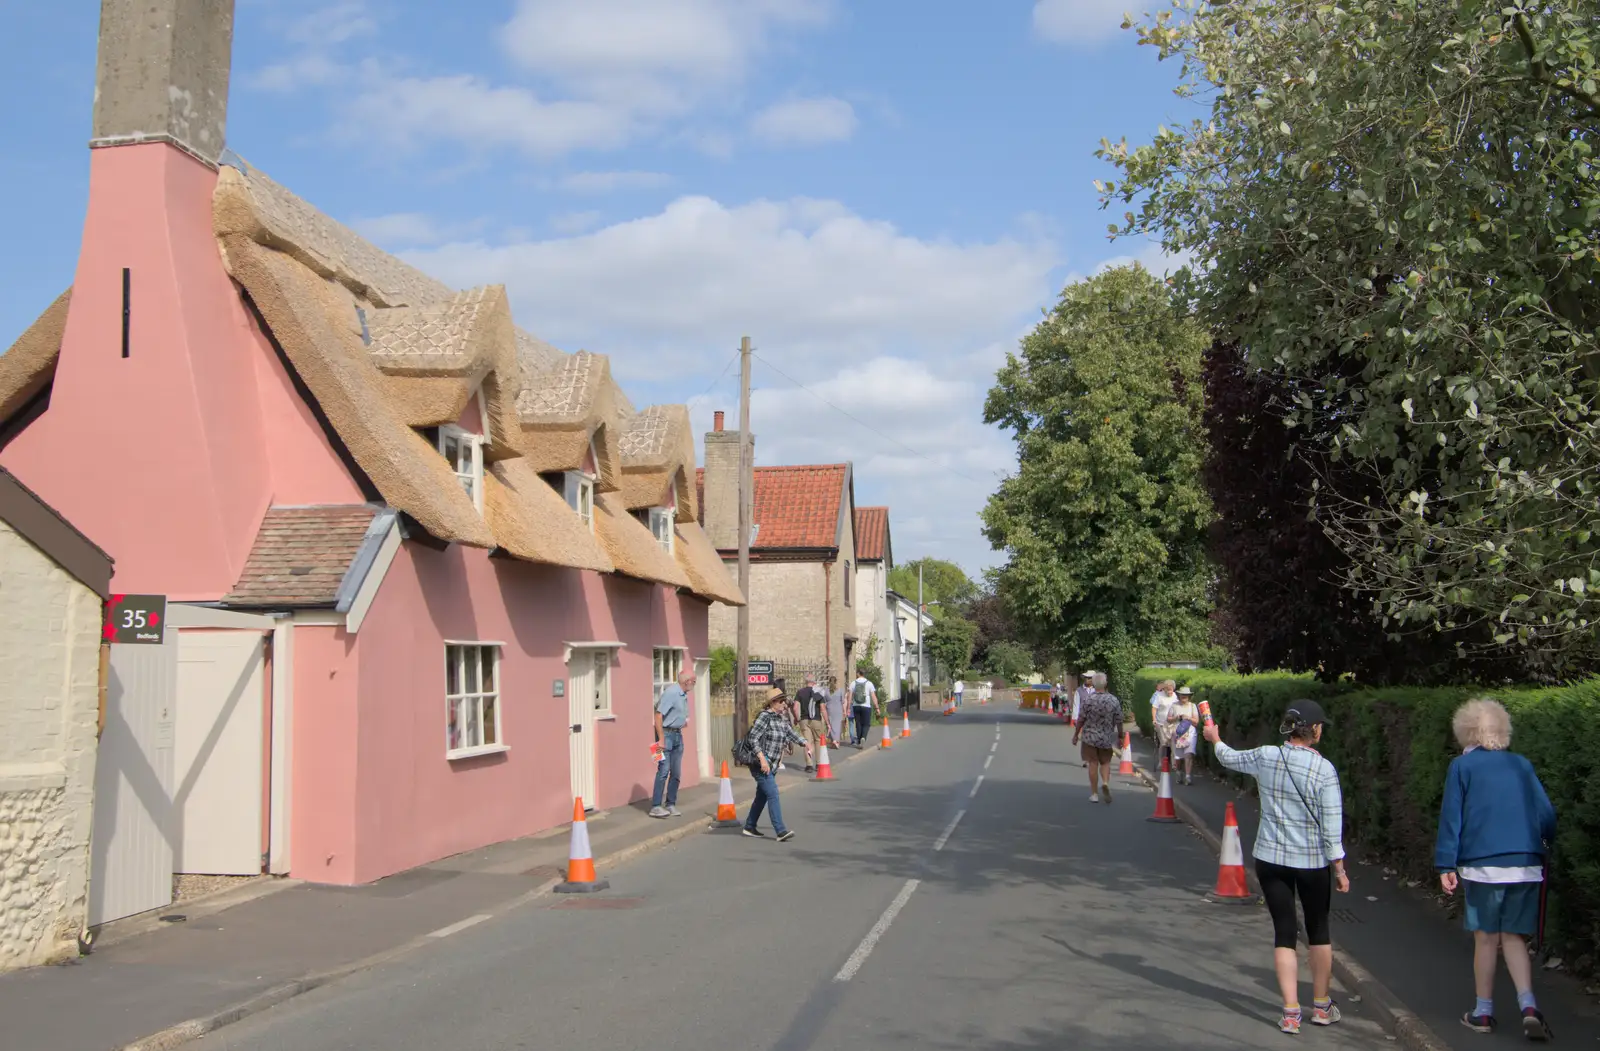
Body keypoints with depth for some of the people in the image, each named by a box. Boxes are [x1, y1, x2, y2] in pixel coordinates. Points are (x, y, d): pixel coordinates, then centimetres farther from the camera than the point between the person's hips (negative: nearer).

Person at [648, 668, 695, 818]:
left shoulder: (684, 695, 11)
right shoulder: (671, 693, -16)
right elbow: (658, 716, -21)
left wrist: (684, 723, 11)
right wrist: (661, 739, -23)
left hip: (678, 734, 9)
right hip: (666, 733, -9)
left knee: (676, 772, 8)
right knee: (664, 770, -12)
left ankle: (671, 804, 16)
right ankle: (655, 806, -10)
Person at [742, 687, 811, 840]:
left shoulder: (781, 718, 10)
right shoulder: (765, 716, -16)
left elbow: (790, 733, 23)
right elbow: (753, 738, -21)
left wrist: (804, 744, 10)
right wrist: (762, 759, -26)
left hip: (772, 763, 9)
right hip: (760, 763, -9)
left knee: (762, 796, 16)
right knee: (773, 794, -15)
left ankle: (750, 827, 28)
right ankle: (781, 831, -19)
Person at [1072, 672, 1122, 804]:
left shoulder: (1088, 699, -11)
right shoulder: (1113, 700, -7)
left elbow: (1081, 719, -7)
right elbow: (1119, 721, -3)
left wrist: (1076, 734, 4)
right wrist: (1120, 736, 11)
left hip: (1090, 737, -1)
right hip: (1107, 738, 1)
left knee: (1093, 763, 7)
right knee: (1105, 762, 16)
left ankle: (1094, 794, 8)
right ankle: (1105, 782, -12)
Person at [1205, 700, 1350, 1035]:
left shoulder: (1265, 757, -6)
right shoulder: (1324, 770, -14)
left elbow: (1230, 758, 15)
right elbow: (1332, 825, -13)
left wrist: (1215, 740, 36)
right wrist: (1339, 868, -6)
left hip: (1271, 858, 2)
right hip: (1313, 861, -2)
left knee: (1284, 932, 7)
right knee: (1318, 931, 17)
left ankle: (1290, 1013, 2)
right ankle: (1321, 1006, 29)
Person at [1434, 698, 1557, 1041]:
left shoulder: (1462, 766, 0)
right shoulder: (1522, 765, 10)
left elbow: (1451, 817, -4)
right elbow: (1547, 816, 8)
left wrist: (1446, 865, -2)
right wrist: (1540, 849, 24)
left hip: (1482, 864, -3)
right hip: (1526, 867, 3)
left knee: (1486, 938, 8)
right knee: (1514, 938, 10)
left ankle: (1483, 1012, 15)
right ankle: (1529, 1006, -6)